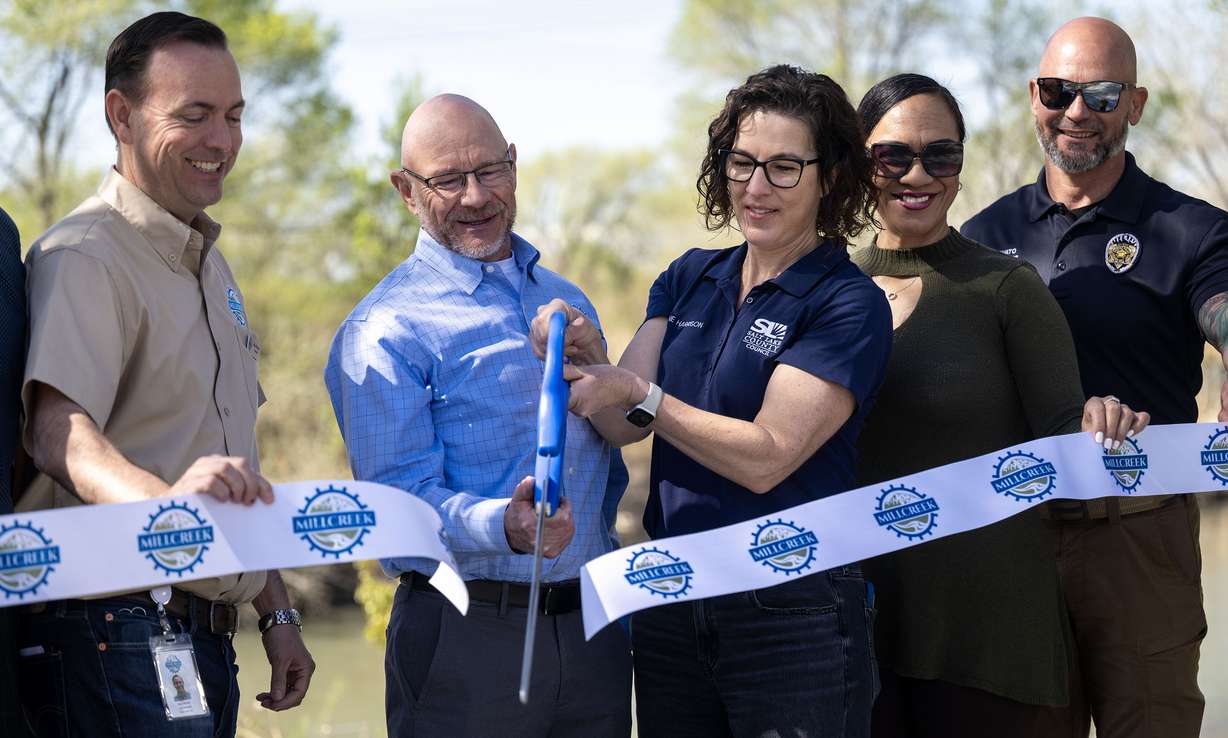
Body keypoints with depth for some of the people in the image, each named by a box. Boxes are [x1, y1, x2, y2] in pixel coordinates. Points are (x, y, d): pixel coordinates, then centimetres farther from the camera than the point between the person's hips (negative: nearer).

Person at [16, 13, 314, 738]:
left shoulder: (208, 263, 20)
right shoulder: (84, 258, -11)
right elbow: (60, 432, -28)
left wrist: (276, 612, 21)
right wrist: (164, 497, -47)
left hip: (206, 638, 9)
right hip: (116, 635, -9)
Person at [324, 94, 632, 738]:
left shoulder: (569, 303, 16)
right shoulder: (383, 332, -6)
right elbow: (402, 500, -16)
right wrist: (506, 527, -32)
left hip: (593, 629, 6)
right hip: (467, 635, -6)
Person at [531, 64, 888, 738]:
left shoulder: (850, 305, -8)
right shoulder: (689, 278, 10)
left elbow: (767, 457, -17)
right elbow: (623, 424, 1)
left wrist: (641, 395, -22)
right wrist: (585, 355, -18)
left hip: (792, 612, -5)